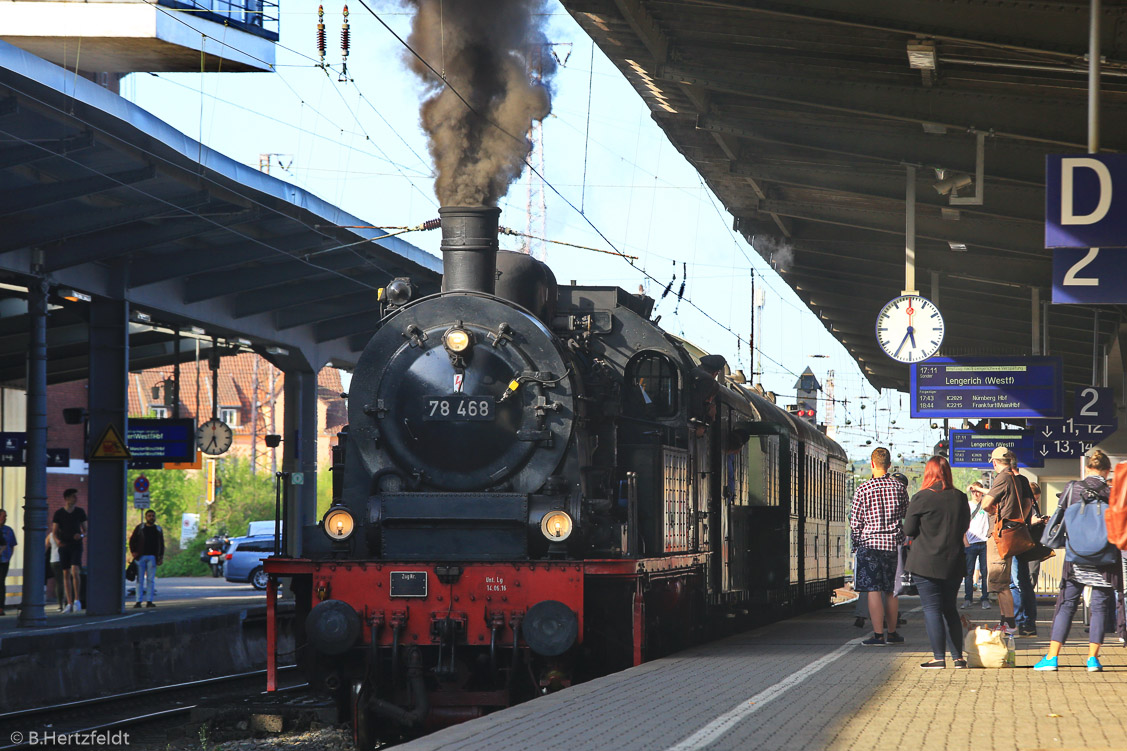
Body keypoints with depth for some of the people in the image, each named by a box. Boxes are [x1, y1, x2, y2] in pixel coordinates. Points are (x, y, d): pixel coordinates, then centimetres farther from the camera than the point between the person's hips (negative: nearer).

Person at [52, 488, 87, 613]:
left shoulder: (80, 512, 5)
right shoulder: (59, 513, 3)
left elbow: (85, 530, 10)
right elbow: (54, 531, 4)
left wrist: (82, 535, -13)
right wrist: (57, 540, -16)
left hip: (76, 545, -1)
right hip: (64, 546, 1)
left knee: (75, 571, -19)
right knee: (66, 574, 2)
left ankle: (77, 600, -9)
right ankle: (69, 604, 7)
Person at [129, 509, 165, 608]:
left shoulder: (158, 529, 14)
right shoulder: (140, 528, 7)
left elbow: (161, 544, 17)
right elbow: (132, 540, 10)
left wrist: (161, 557, 7)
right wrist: (133, 552, -3)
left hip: (152, 557, 2)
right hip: (140, 557, -2)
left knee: (151, 580, 0)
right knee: (140, 579, -3)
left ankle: (149, 601, 2)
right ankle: (138, 601, -3)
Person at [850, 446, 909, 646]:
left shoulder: (863, 489, -8)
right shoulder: (899, 488, 3)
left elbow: (855, 521, -3)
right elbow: (907, 515, 14)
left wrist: (856, 544, 9)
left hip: (870, 543, -4)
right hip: (893, 544, 4)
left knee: (873, 590, -3)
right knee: (890, 590, 14)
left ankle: (878, 635, -7)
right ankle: (891, 633, 21)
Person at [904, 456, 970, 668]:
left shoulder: (921, 498, -11)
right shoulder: (960, 498, 3)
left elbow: (908, 530, -6)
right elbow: (965, 527, 15)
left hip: (926, 563, -5)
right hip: (954, 563, 5)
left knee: (932, 609, -1)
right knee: (950, 609, 14)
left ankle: (938, 657, -4)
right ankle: (958, 657, 12)